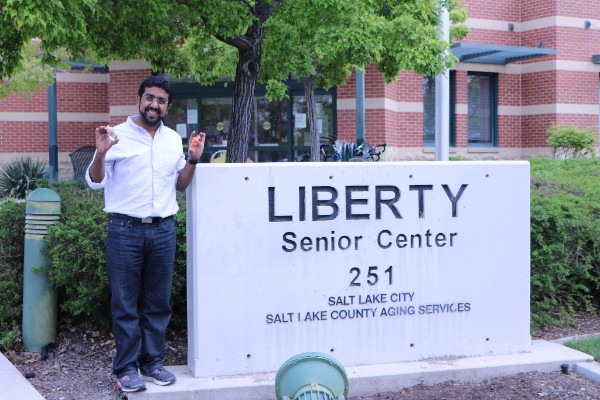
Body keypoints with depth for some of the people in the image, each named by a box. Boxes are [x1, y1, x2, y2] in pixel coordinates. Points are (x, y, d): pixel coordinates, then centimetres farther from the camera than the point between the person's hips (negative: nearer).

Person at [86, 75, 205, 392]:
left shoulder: (173, 139, 12)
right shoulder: (118, 136, -3)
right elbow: (95, 182, -2)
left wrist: (193, 159, 4)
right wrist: (100, 154, -18)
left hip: (163, 229, 4)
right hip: (125, 230, -4)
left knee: (158, 302, 10)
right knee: (124, 303, 2)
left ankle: (152, 361, 22)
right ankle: (126, 368, 11)